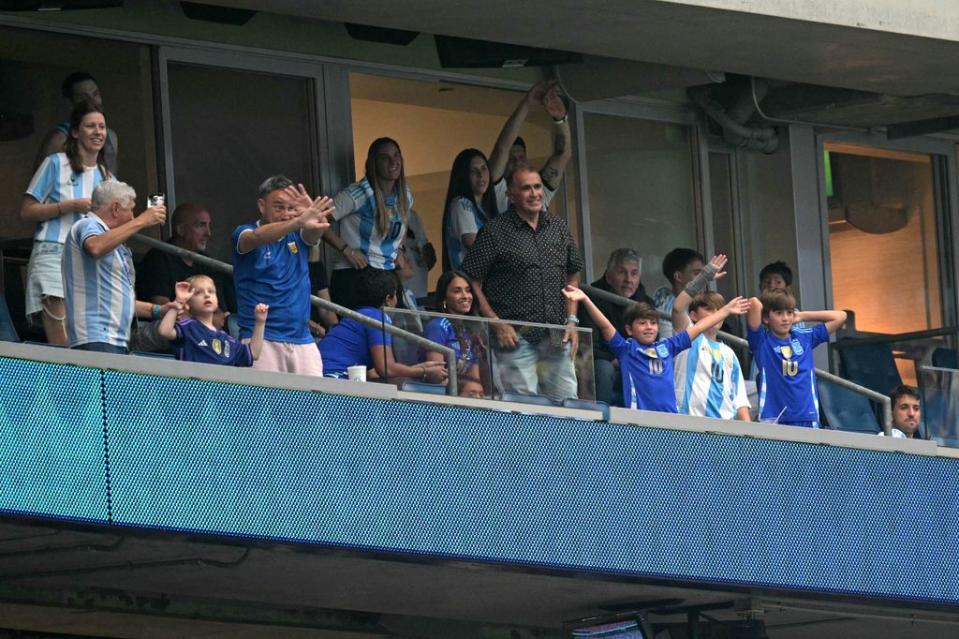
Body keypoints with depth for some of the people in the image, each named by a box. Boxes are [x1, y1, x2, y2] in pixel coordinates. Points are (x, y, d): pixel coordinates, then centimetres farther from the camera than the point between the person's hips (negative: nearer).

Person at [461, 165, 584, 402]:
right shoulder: (494, 232, -4)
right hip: (517, 338, -5)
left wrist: (571, 321, 8)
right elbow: (472, 283, -5)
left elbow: (572, 276, 20)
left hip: (557, 337, 5)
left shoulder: (559, 228, 12)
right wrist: (497, 324, -11)